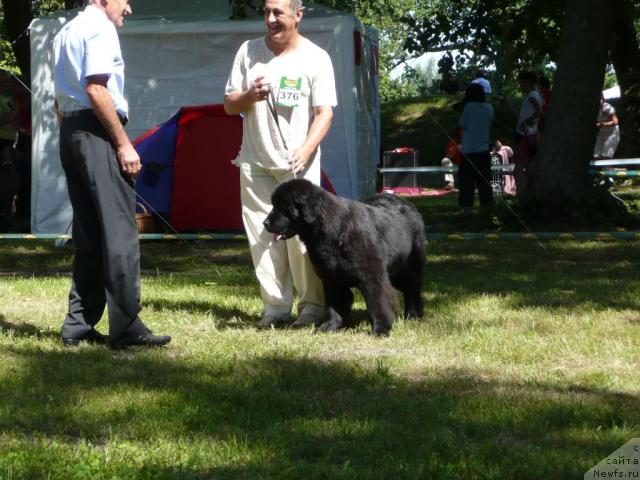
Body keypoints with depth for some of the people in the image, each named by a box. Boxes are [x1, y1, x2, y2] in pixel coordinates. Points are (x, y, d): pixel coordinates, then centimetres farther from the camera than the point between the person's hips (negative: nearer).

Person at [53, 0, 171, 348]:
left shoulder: (66, 32, 20)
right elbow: (96, 89, -18)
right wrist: (123, 144, -17)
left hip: (69, 132, 9)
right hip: (97, 132, -9)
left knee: (87, 235, 11)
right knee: (119, 231, -9)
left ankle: (78, 325, 11)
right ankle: (126, 327, -11)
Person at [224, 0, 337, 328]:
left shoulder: (315, 58, -2)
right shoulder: (248, 52, 8)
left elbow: (324, 112, -6)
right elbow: (229, 105, 12)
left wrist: (306, 150, -22)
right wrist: (250, 96, -11)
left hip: (297, 164, -4)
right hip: (255, 163, 4)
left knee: (301, 235, -9)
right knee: (262, 236, 2)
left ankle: (313, 306, 0)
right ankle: (276, 307, 8)